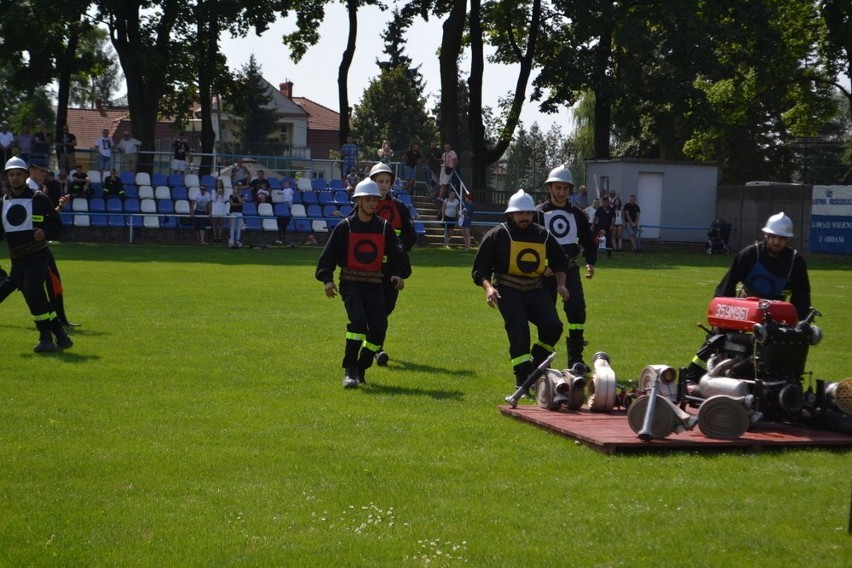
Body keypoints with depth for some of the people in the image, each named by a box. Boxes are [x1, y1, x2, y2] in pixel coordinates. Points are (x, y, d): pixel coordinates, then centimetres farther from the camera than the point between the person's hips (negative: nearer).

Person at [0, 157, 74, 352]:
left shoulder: (39, 199, -1)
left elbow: (56, 224, 1)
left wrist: (45, 232, -19)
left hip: (37, 255, -5)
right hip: (16, 258, 5)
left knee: (33, 292, -21)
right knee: (34, 298, 5)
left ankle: (46, 337, -14)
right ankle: (60, 335, 16)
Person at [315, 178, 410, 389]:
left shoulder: (385, 227, 7)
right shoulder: (345, 227, -1)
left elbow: (397, 253, 8)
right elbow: (328, 255, 1)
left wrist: (399, 273, -10)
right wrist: (327, 279, -12)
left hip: (375, 285, 3)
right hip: (350, 283, -3)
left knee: (379, 327, -5)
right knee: (358, 321, -23)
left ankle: (361, 368, 14)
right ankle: (349, 370, -14)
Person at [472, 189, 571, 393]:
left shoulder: (543, 235, 12)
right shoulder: (497, 235, 0)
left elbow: (560, 261, 27)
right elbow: (480, 268, 0)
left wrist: (560, 284, 12)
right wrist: (488, 288, -17)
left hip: (535, 290, 4)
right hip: (507, 290, -4)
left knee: (553, 325, -14)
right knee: (519, 328, -21)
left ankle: (536, 367, 10)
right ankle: (522, 380, -16)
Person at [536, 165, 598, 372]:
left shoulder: (577, 214, 12)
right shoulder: (539, 213, 2)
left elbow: (588, 242, 18)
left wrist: (590, 263, 1)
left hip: (570, 269, 2)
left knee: (576, 308, -14)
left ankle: (576, 358, -7)